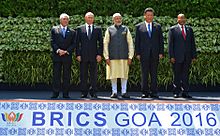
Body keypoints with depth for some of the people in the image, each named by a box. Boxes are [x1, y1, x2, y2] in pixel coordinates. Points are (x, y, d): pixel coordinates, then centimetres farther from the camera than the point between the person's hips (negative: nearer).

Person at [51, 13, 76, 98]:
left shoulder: (72, 32, 12)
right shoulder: (54, 29, 10)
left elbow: (73, 44, 5)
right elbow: (52, 42, 3)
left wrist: (66, 51, -9)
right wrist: (58, 50, -12)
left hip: (67, 56, 1)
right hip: (56, 56, -1)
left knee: (67, 76, 1)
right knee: (56, 75, -1)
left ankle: (65, 93, 5)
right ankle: (55, 93, 3)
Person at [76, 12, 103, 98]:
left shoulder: (98, 29, 9)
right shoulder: (80, 29, 8)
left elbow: (100, 43, 7)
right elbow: (77, 43, 6)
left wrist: (99, 54, -3)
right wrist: (78, 54, -3)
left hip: (94, 55, 0)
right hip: (83, 56, 0)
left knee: (94, 75, 1)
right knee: (83, 75, 2)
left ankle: (93, 92, 7)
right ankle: (84, 92, 8)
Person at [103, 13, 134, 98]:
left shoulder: (125, 29, 9)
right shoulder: (109, 30, 6)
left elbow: (130, 44, 7)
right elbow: (105, 44, 4)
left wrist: (130, 57, 0)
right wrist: (106, 57, -3)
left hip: (124, 57, 1)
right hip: (113, 57, -1)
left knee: (124, 75, 2)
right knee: (113, 75, 2)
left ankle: (124, 92, 10)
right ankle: (114, 92, 10)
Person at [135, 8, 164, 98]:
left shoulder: (158, 26, 12)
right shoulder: (139, 27, 8)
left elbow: (161, 40, 9)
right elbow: (137, 41, 5)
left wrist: (161, 53, 0)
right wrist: (137, 53, -2)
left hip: (155, 54, 1)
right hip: (144, 54, -1)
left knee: (154, 74, 2)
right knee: (144, 74, 0)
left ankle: (153, 92, 6)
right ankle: (145, 92, 4)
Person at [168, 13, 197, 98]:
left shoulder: (189, 29, 14)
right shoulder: (173, 29, 3)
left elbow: (192, 43, 13)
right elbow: (170, 44, -1)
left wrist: (194, 56, 6)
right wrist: (171, 56, -9)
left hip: (187, 57, 3)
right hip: (177, 56, -3)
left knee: (185, 75, 5)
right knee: (177, 75, 2)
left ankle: (185, 92, 10)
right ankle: (176, 92, 10)